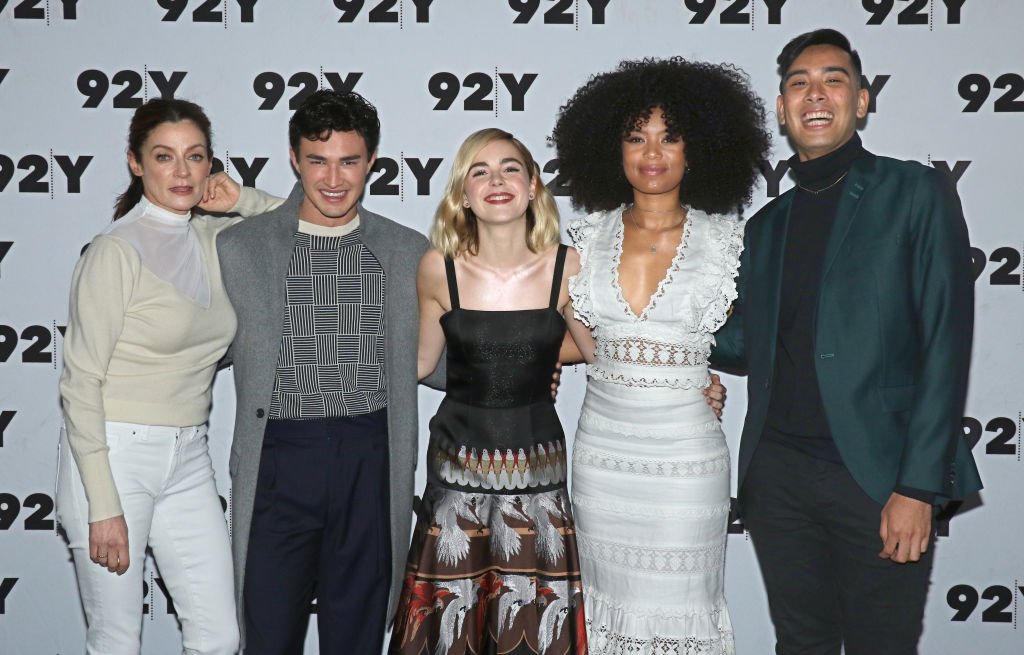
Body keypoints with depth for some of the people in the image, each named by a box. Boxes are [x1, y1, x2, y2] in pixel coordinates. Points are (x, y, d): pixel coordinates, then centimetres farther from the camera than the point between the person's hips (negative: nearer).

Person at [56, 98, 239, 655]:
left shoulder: (213, 239, 6)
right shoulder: (116, 251, -11)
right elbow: (80, 383, -12)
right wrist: (104, 505, -16)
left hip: (188, 460, 6)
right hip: (113, 456, -6)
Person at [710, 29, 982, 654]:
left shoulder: (916, 193, -1)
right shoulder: (767, 224, 14)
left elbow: (944, 345, -8)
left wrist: (918, 487, -14)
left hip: (878, 477, -4)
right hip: (778, 476, 4)